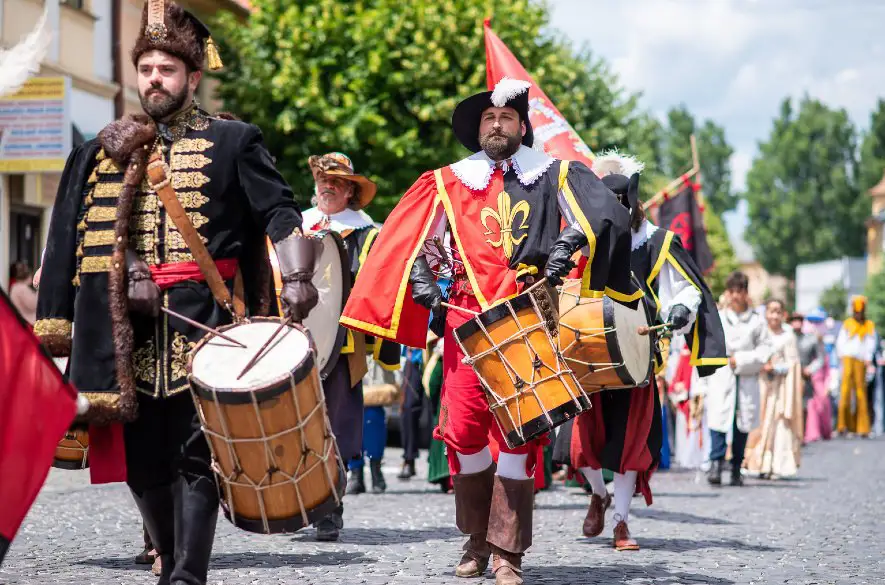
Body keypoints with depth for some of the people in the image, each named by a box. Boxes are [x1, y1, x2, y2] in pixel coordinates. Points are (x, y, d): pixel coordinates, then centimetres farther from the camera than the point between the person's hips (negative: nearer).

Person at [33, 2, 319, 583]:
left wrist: (297, 277, -19)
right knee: (142, 455, 4)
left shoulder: (233, 141, 4)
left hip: (205, 319, -4)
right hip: (134, 327, 4)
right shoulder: (107, 151, 14)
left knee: (196, 452, -9)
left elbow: (280, 213, -4)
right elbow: (73, 242, 11)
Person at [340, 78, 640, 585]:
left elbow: (605, 218, -1)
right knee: (463, 430, -4)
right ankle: (477, 540, 15)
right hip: (466, 319, 2)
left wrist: (564, 250, -15)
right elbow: (408, 246, 16)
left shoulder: (554, 176, 10)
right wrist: (430, 298, 4)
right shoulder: (449, 183, 14)